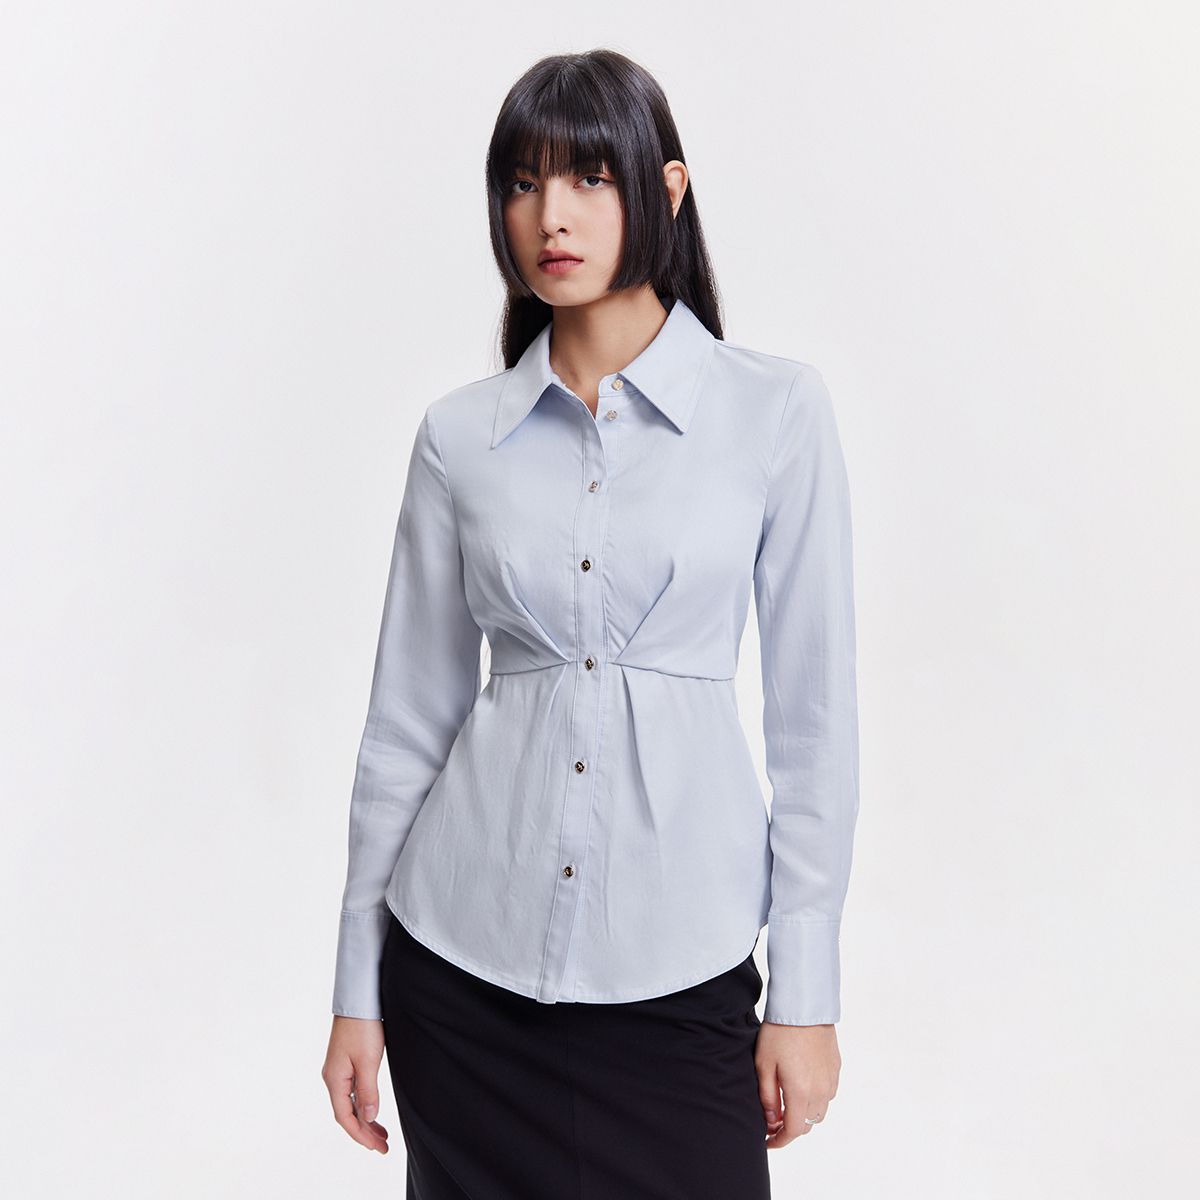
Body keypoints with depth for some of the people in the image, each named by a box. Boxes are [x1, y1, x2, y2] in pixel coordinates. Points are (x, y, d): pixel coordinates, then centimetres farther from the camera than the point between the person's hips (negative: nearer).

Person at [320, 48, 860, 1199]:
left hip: (676, 967, -1)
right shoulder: (459, 434, 2)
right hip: (462, 960, 2)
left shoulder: (775, 407, -4)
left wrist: (806, 994, -3)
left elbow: (813, 714, -3)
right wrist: (357, 987, 7)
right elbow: (408, 718, 5)